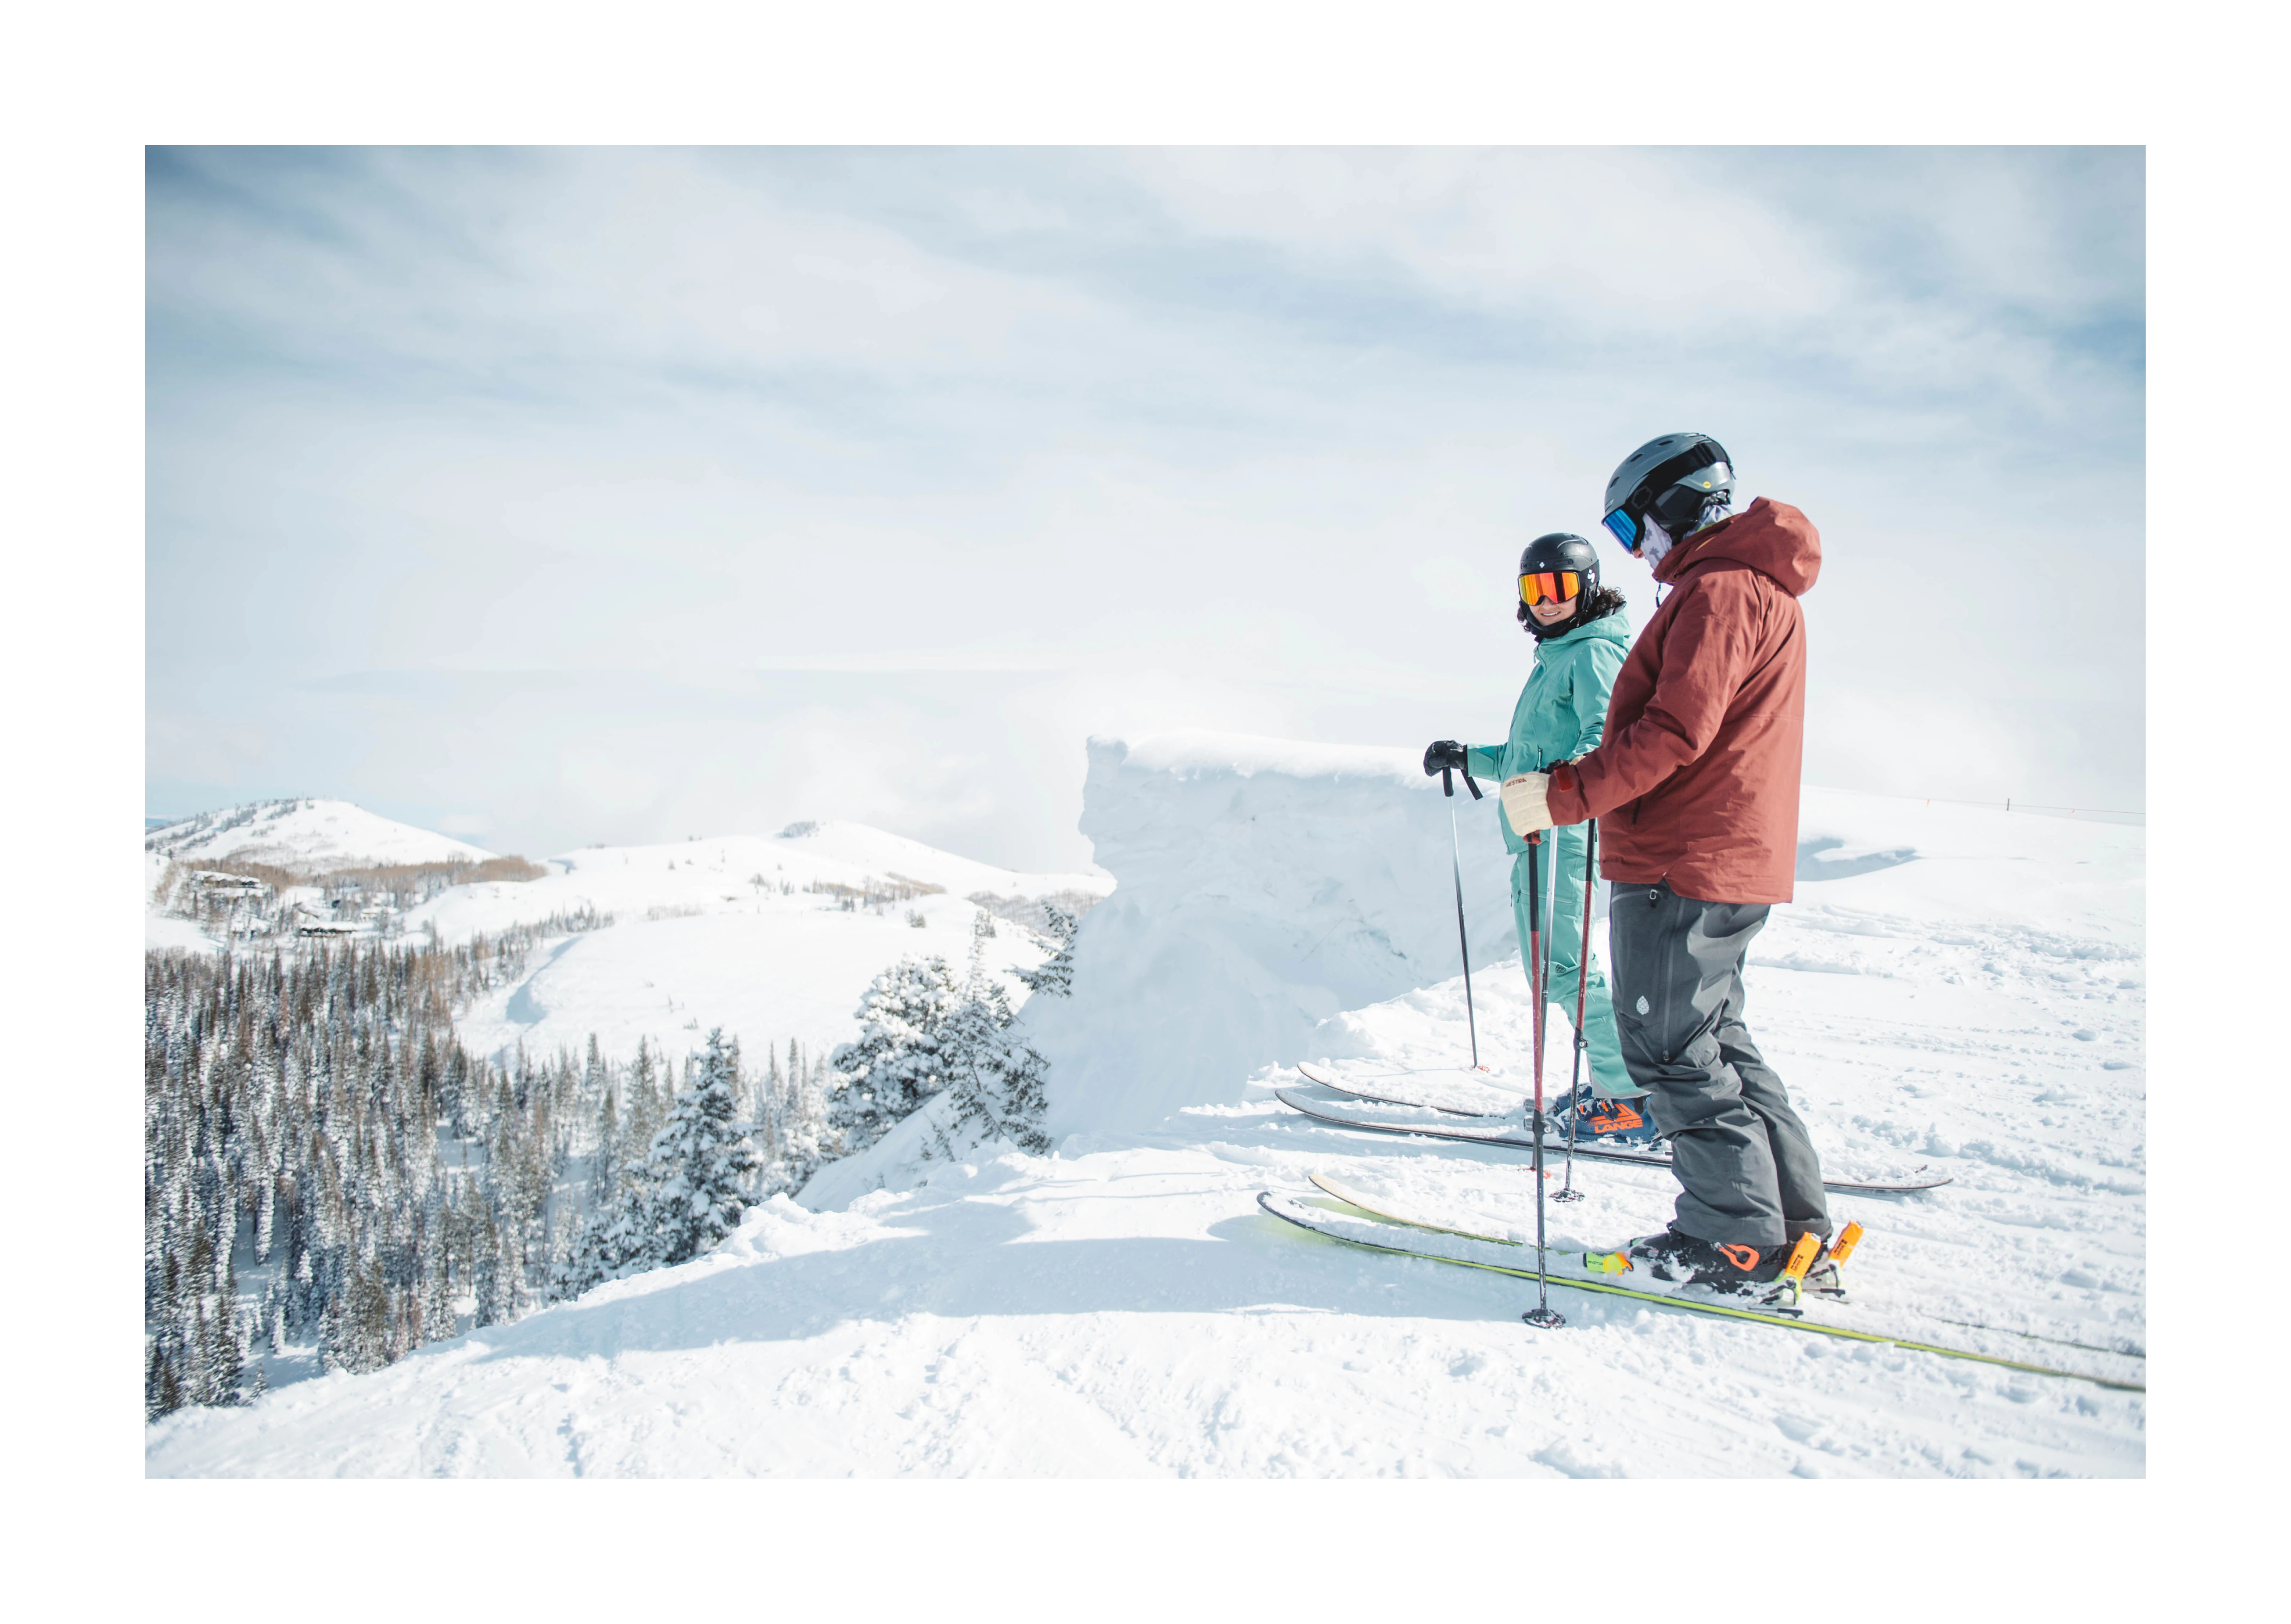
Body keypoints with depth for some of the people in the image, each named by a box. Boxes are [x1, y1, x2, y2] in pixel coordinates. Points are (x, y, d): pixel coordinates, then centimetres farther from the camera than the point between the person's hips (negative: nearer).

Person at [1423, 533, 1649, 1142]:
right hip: (1537, 834, 10)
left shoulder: (1593, 652, -6)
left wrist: (1570, 773, -43)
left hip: (1563, 831, -10)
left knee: (1562, 967, -13)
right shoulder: (1555, 657, 24)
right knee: (1548, 967, 11)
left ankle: (1635, 1097, -8)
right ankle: (1614, 1084, 17)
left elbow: (1607, 733, -24)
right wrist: (1468, 758, 36)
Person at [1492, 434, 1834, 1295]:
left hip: (1683, 867, -10)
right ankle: (1792, 1219, 21)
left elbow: (1675, 734, -23)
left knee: (1674, 1048, -2)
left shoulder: (1718, 590, -14)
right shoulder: (1754, 588, 20)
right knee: (1714, 1038, 16)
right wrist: (1573, 780, 18)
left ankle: (1741, 1241, 5)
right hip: (1733, 862, 10)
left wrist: (1565, 794, -20)